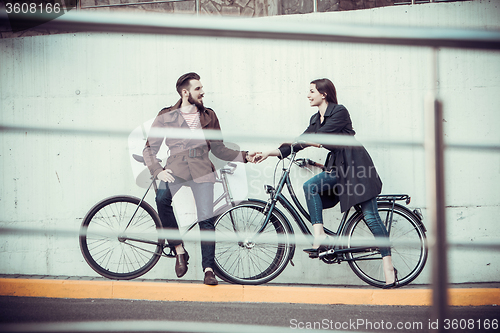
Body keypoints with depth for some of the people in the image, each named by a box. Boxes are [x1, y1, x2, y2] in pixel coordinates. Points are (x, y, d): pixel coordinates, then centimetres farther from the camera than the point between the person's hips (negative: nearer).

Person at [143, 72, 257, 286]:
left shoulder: (209, 117, 17)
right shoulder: (166, 117, 8)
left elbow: (218, 149, 20)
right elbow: (149, 149, 7)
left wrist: (243, 156, 8)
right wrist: (158, 171, -10)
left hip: (201, 170, 2)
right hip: (176, 168, -2)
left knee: (206, 220, -12)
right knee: (162, 199, -31)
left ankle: (208, 269, -4)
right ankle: (178, 249, -16)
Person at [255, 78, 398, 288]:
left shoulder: (339, 112, -11)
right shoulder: (316, 119, 12)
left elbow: (321, 136, -20)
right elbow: (300, 143, 11)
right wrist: (270, 153, 5)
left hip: (356, 165, -7)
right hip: (337, 168, 7)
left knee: (370, 216, -9)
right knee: (310, 186, -19)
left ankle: (388, 266, -5)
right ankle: (319, 238, -22)